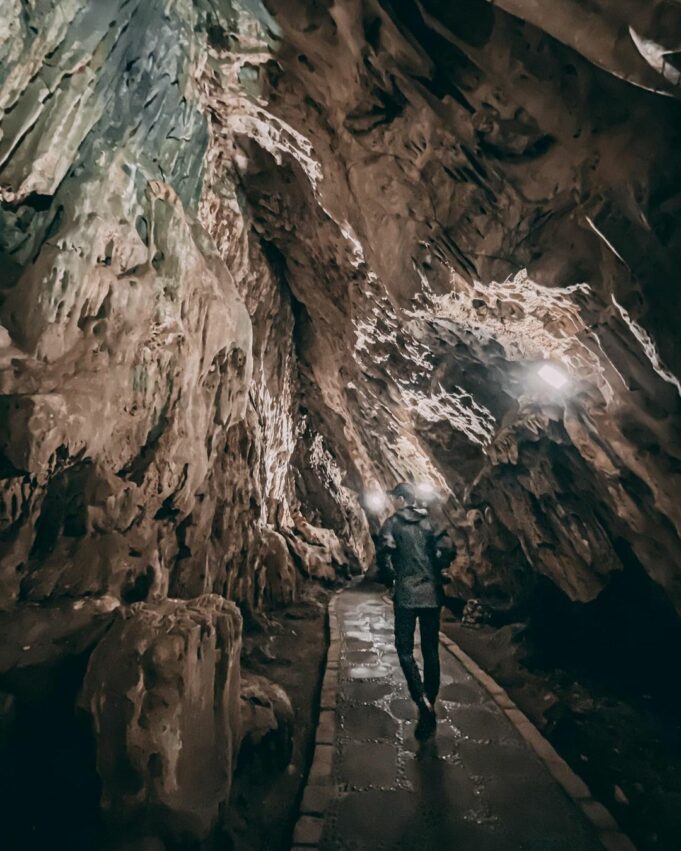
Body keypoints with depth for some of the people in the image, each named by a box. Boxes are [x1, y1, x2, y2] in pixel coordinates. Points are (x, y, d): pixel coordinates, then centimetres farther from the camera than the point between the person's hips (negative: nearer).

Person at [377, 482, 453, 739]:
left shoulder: (393, 522, -5)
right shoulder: (430, 521, 5)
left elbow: (384, 553, -17)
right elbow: (445, 550, -3)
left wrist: (388, 578, 0)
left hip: (406, 594, -4)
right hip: (432, 594, 4)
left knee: (405, 649, 7)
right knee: (430, 650, 13)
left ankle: (423, 702, -9)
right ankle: (429, 705, 19)